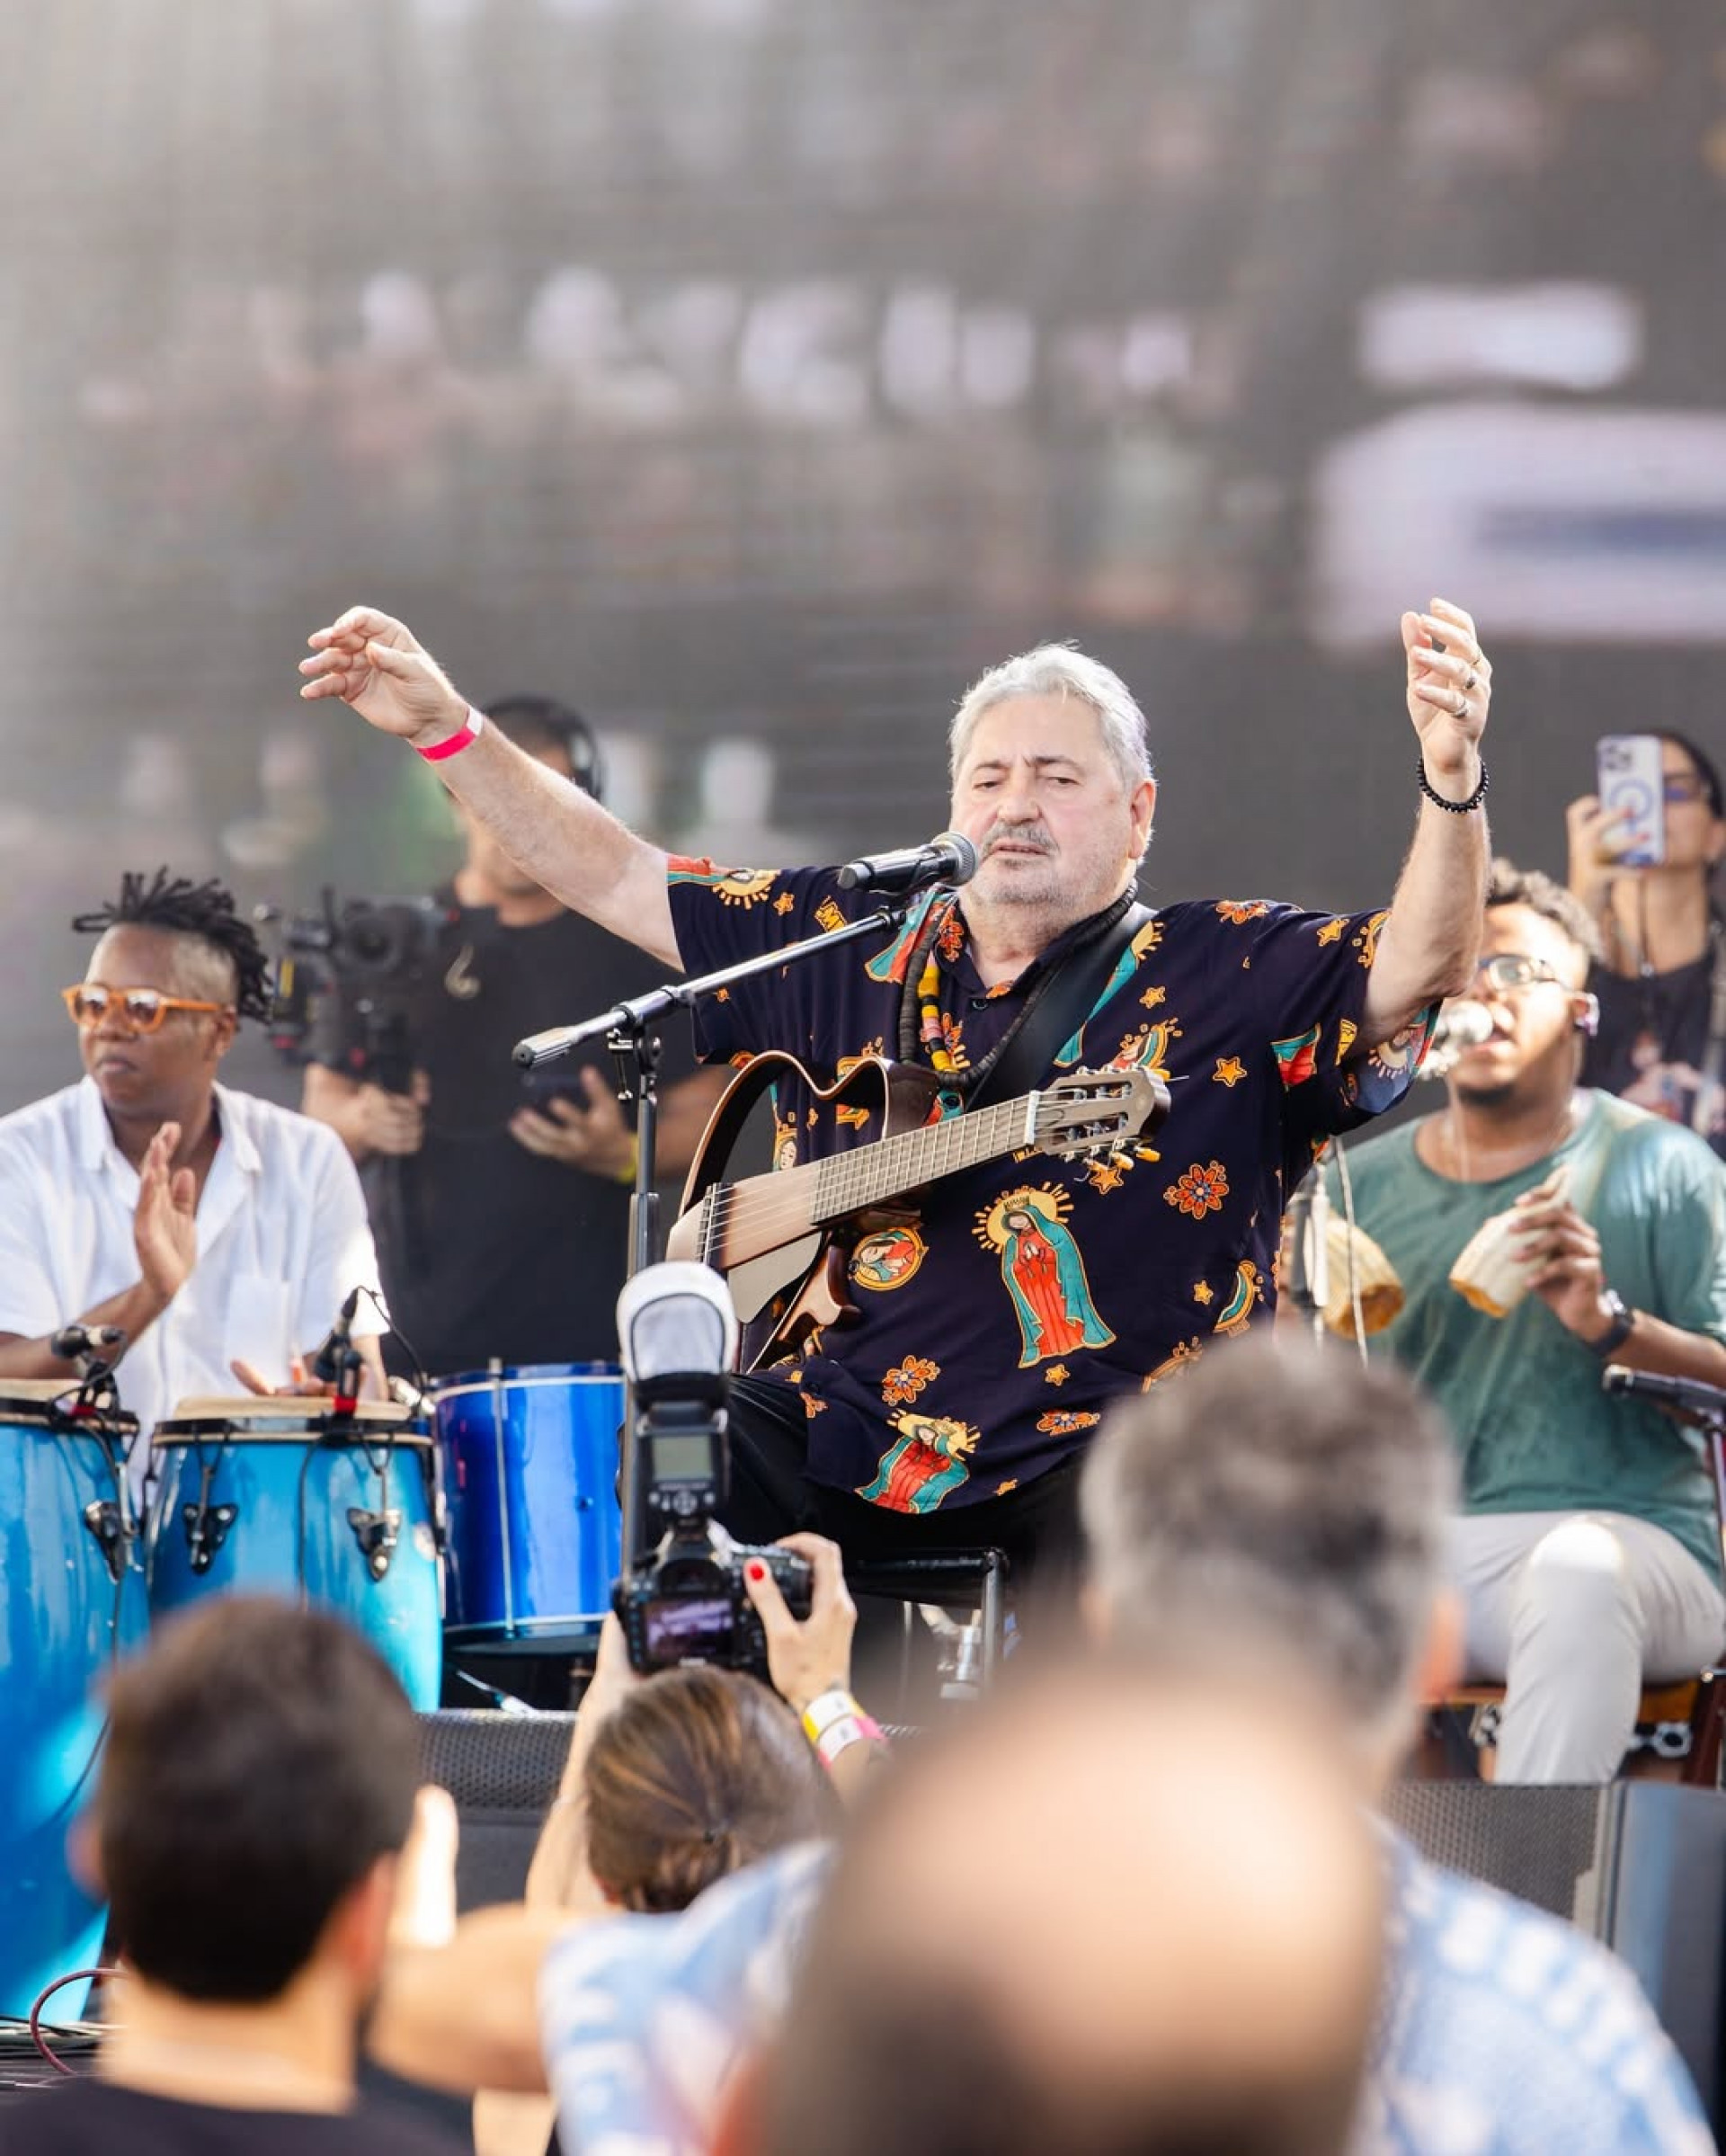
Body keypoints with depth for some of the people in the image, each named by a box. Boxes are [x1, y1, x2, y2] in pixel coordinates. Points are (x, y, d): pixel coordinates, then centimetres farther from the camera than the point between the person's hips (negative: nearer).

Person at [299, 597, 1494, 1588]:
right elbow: (617, 876, 21)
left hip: (1102, 1443, -5)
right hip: (846, 1440, 5)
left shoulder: (1222, 972, 3)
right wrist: (448, 730, 14)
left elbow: (1414, 969, -13)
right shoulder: (850, 950, 17)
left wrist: (1453, 782, -32)